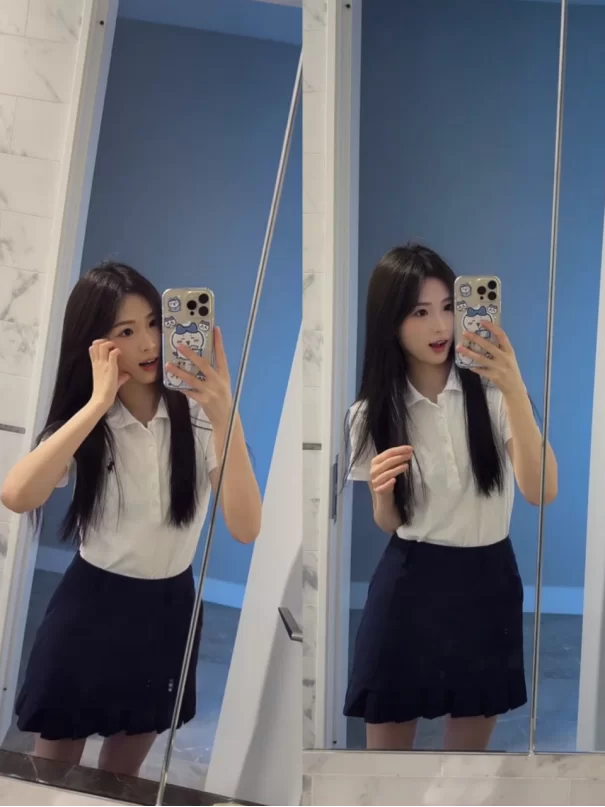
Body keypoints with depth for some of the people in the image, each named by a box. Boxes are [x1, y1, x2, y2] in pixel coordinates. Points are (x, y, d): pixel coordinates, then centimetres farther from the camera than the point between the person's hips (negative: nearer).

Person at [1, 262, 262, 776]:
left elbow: (245, 527, -24)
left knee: (121, 781, 19)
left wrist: (225, 415, -35)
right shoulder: (83, 421, -8)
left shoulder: (196, 416, -11)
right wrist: (99, 403, -30)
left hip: (168, 612, 1)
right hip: (90, 610, -1)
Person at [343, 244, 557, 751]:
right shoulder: (373, 413, -1)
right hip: (409, 588, 0)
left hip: (488, 584, 0)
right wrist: (382, 493, -16)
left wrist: (515, 391, -30)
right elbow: (388, 525, 8)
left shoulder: (493, 391, -8)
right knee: (387, 750, 6)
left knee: (469, 751, 13)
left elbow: (542, 492, -21)